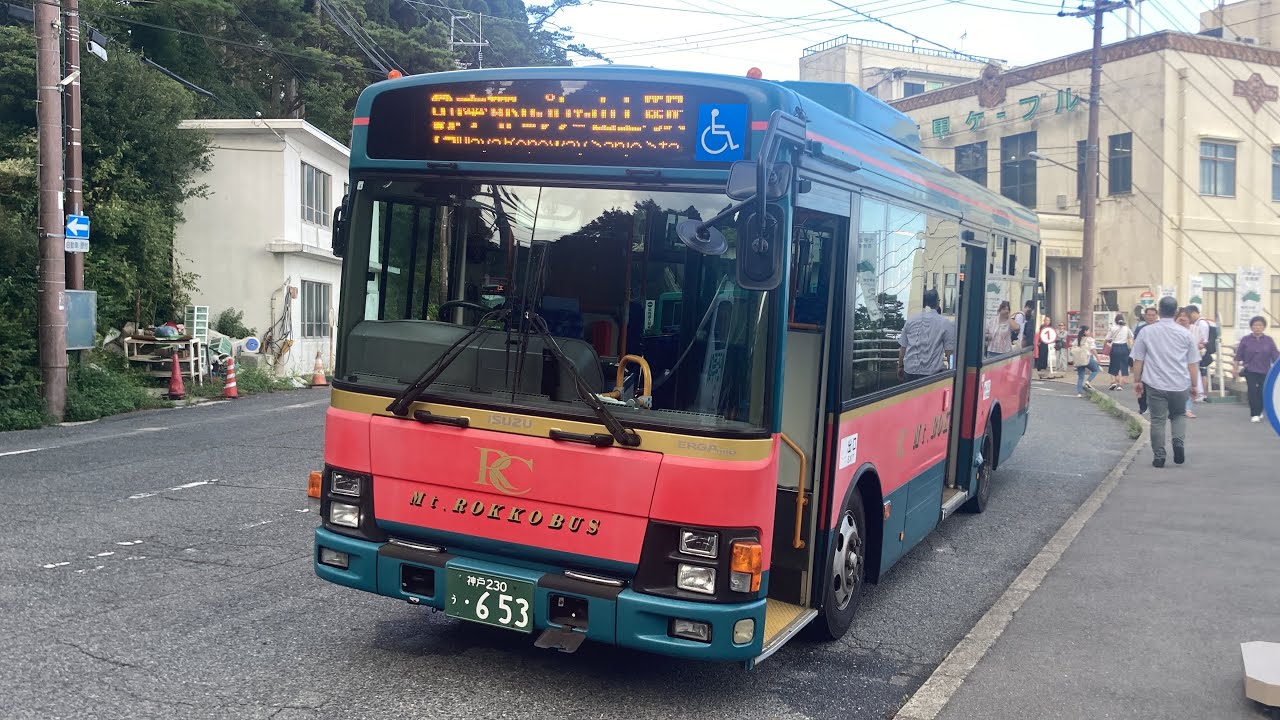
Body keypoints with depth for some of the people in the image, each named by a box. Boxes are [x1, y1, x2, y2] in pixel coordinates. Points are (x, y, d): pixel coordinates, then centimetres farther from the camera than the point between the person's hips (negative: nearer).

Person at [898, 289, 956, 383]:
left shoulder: (910, 321, 5)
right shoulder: (946, 324, -5)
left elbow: (902, 348, 9)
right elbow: (949, 352, -4)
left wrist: (900, 367, 21)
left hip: (910, 371, 3)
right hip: (932, 373, -3)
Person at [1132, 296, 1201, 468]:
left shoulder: (1146, 331, 0)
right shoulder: (1185, 333, 2)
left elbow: (1138, 360, 2)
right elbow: (1193, 363, 5)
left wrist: (1137, 381, 11)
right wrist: (1194, 385, 13)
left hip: (1155, 385, -1)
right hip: (1180, 385, 1)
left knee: (1157, 420, 6)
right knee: (1179, 415, 21)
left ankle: (1158, 456, 6)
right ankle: (1179, 441, -1)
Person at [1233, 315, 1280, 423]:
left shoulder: (1269, 340, -1)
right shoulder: (1245, 340, -3)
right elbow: (1238, 356, 2)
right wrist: (1236, 369, 3)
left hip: (1265, 371, 1)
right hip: (1250, 371, -1)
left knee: (1262, 393, 6)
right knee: (1253, 392, -7)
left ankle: (1259, 412, 28)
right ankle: (1254, 415, 2)